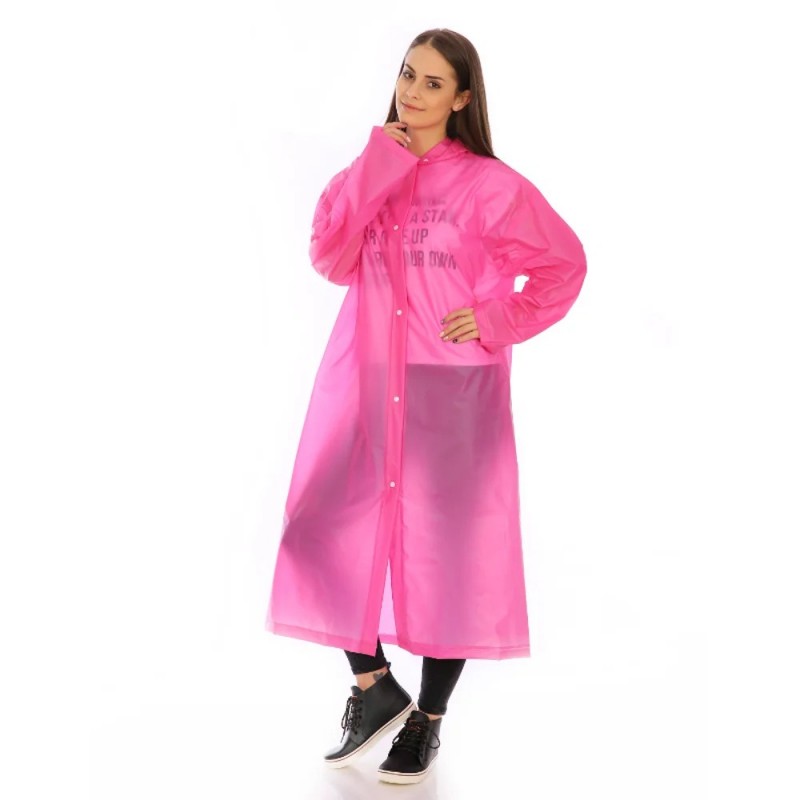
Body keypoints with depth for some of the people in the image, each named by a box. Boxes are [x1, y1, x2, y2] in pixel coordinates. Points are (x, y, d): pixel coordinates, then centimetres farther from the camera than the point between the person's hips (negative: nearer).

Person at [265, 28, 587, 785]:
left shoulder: (488, 185, -4)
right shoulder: (369, 172, 9)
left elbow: (564, 263, 1)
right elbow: (331, 261, -7)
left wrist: (499, 320, -8)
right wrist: (375, 172, -12)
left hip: (452, 391, -3)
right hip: (363, 383, 4)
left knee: (448, 547, 2)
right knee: (329, 531, -5)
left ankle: (428, 719, 19)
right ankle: (374, 688, 15)